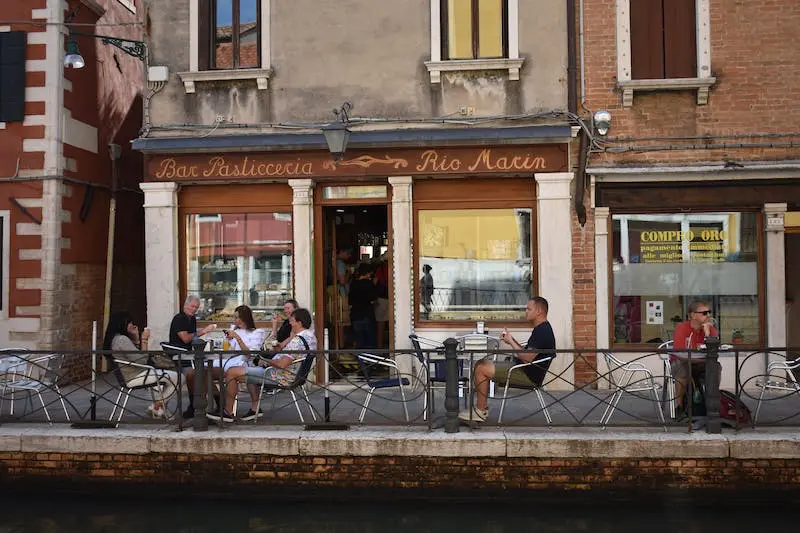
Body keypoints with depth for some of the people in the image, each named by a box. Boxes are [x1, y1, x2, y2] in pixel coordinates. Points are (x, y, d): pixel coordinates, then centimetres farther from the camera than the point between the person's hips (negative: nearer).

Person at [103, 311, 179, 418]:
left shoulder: (115, 338, 10)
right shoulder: (122, 339, -21)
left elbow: (136, 355, 14)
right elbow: (142, 360, -23)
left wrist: (136, 338, 5)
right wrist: (144, 340, -16)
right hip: (134, 377, -11)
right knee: (176, 378, -11)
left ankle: (156, 405, 15)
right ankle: (156, 407, 4)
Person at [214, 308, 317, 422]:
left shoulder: (297, 340, -25)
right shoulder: (311, 336, 7)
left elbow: (282, 364, -30)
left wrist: (265, 361, -15)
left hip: (281, 377, -11)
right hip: (291, 375, 11)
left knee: (231, 372, -7)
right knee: (251, 369, 33)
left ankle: (228, 412, 3)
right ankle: (255, 408, 25)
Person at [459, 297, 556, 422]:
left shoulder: (542, 331, -19)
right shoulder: (541, 329, 14)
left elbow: (527, 358, -25)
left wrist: (511, 342, -14)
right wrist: (512, 341, 5)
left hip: (529, 376, -11)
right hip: (525, 371, 11)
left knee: (481, 369, -13)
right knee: (482, 363, 11)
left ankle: (480, 412, -6)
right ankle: (483, 406, 8)